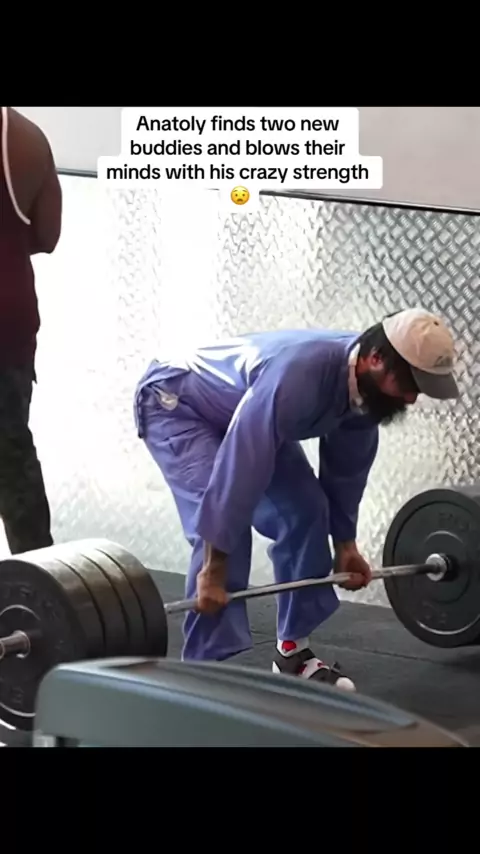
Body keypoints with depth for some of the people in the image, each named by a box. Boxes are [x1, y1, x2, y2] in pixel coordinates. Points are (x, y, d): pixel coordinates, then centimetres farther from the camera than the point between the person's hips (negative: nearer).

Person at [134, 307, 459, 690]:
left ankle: (293, 650, 9)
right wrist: (213, 570, -37)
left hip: (248, 412, 8)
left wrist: (345, 544, 9)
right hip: (175, 404, -8)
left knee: (306, 510, -1)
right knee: (220, 524, -23)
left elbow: (347, 467, 2)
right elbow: (240, 469, -41)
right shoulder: (297, 377, -42)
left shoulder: (366, 385, -16)